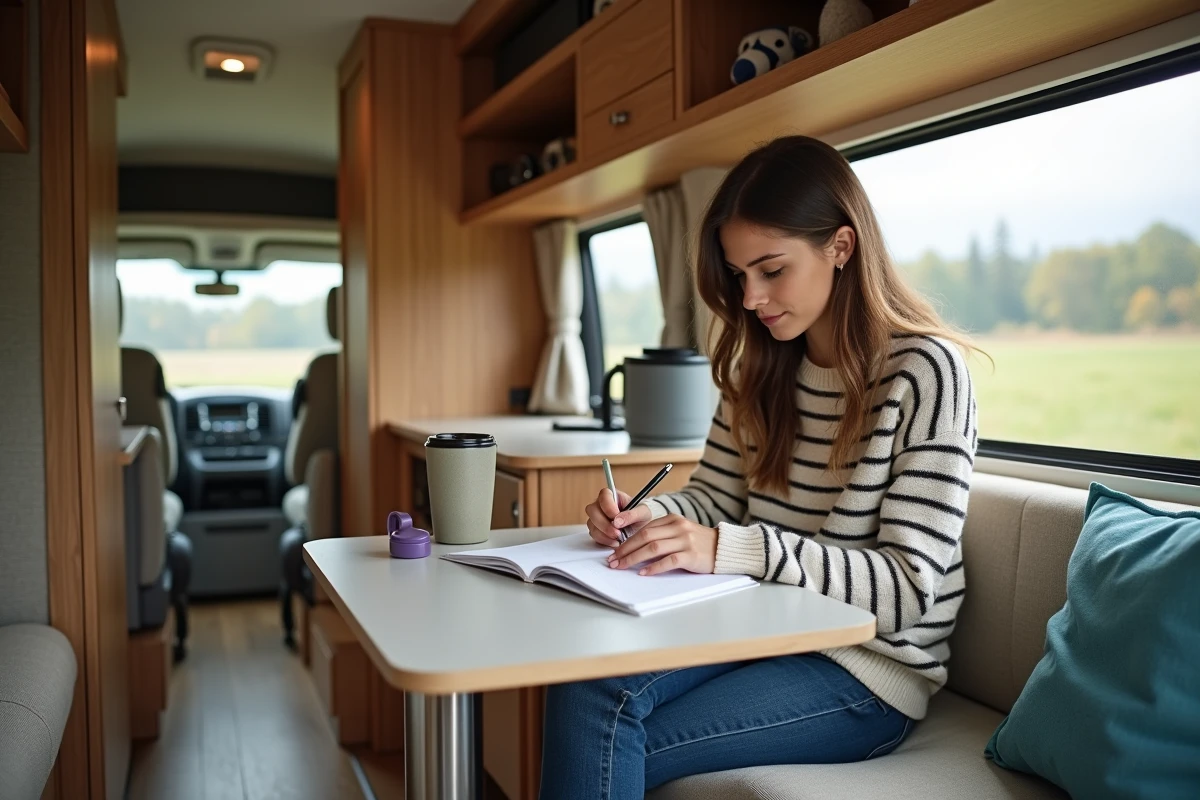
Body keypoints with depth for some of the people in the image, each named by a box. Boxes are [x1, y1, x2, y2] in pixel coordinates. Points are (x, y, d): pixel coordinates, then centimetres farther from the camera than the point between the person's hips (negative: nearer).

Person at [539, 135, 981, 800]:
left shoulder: (925, 371, -12)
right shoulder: (761, 367, 8)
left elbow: (910, 587, -17)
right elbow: (713, 498, 12)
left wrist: (734, 550, -28)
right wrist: (647, 516, -11)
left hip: (868, 669, -5)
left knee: (607, 743, -22)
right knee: (583, 687, -24)